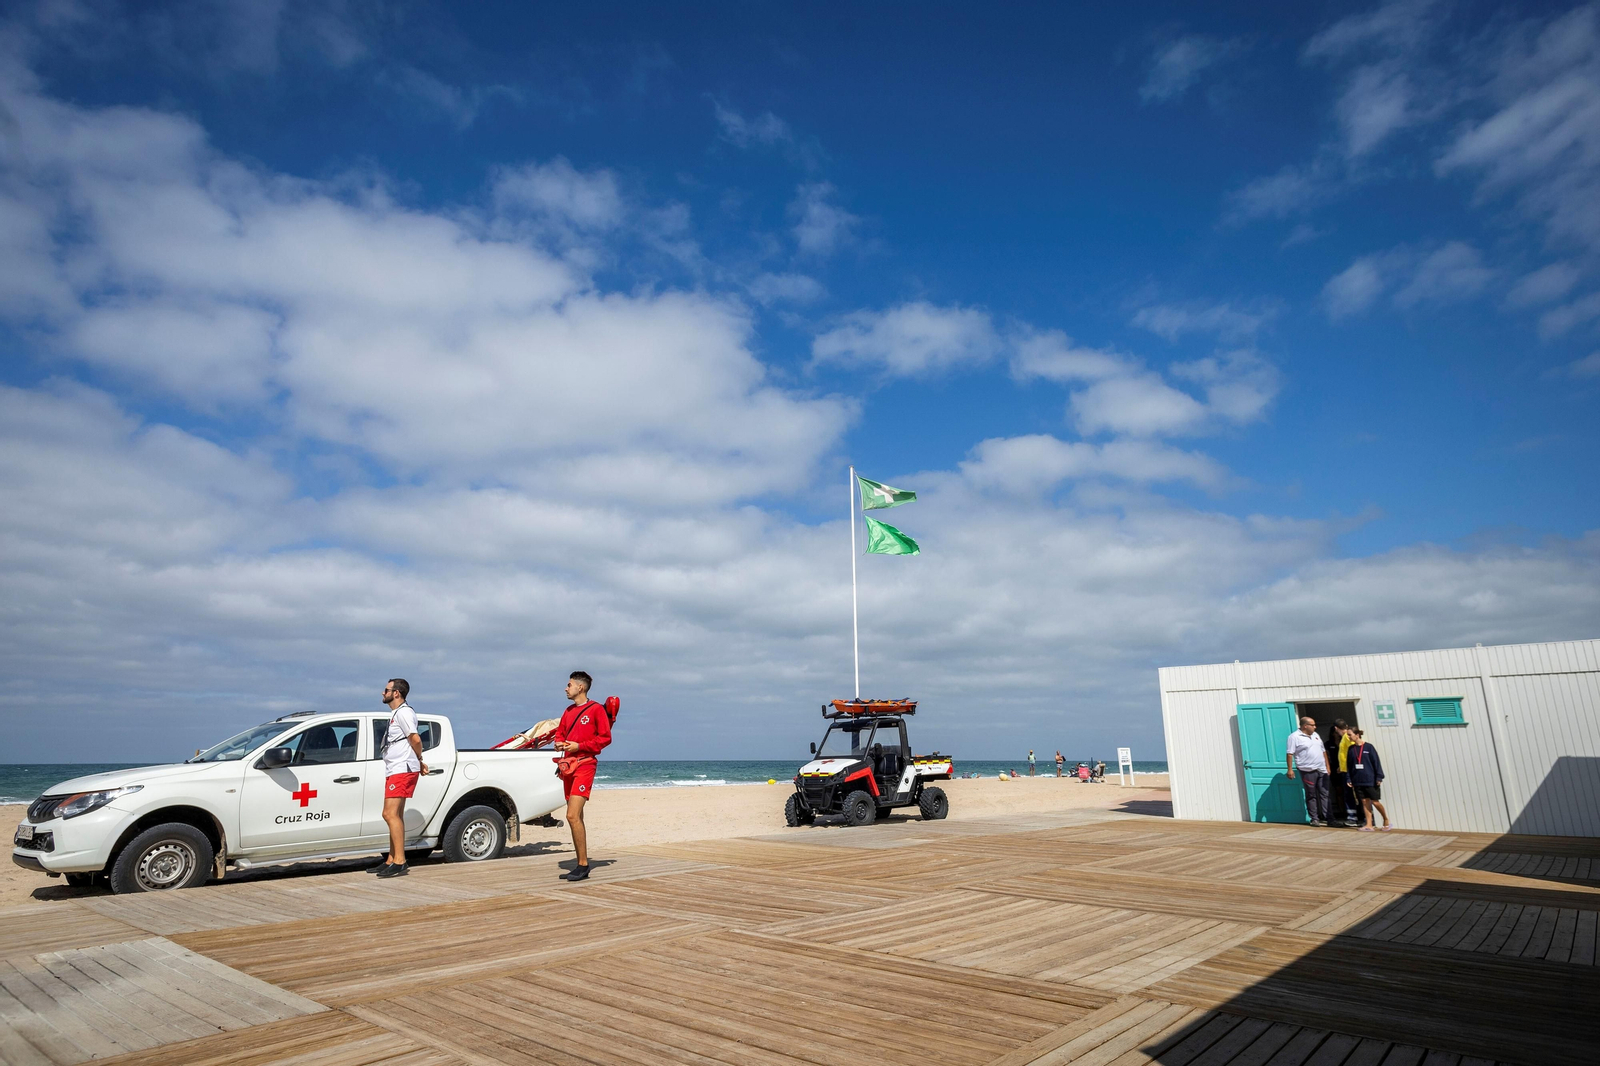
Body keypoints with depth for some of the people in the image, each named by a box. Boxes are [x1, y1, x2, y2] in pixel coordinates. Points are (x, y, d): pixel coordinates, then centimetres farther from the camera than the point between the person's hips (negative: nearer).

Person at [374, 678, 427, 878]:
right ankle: (391, 861, 19)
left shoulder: (404, 712, -12)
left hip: (402, 770, -11)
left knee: (390, 814, -15)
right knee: (395, 815, 13)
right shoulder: (396, 713, 21)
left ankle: (399, 862, -15)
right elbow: (411, 740, 22)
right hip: (395, 771, 11)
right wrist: (419, 763, 10)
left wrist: (419, 761, -7)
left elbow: (415, 739, -21)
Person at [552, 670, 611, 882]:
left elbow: (605, 737, -9)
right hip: (568, 766, 8)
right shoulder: (568, 712, 16)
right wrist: (559, 743, 1)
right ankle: (580, 866, 17)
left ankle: (583, 865, -9)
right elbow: (560, 732, 24)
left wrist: (579, 746, -15)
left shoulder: (596, 709, -6)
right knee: (575, 818, 11)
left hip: (584, 765, -8)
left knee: (573, 816, -17)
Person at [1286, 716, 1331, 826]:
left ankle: (1326, 817, 11)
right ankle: (1314, 819, 7)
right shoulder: (1294, 737, -8)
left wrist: (1327, 766, 16)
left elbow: (1323, 751, 21)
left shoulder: (1315, 735, 15)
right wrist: (1290, 769, -15)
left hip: (1322, 770, 6)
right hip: (1308, 771, -6)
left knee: (1324, 794, 6)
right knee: (1311, 796, 1)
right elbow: (1290, 754, -11)